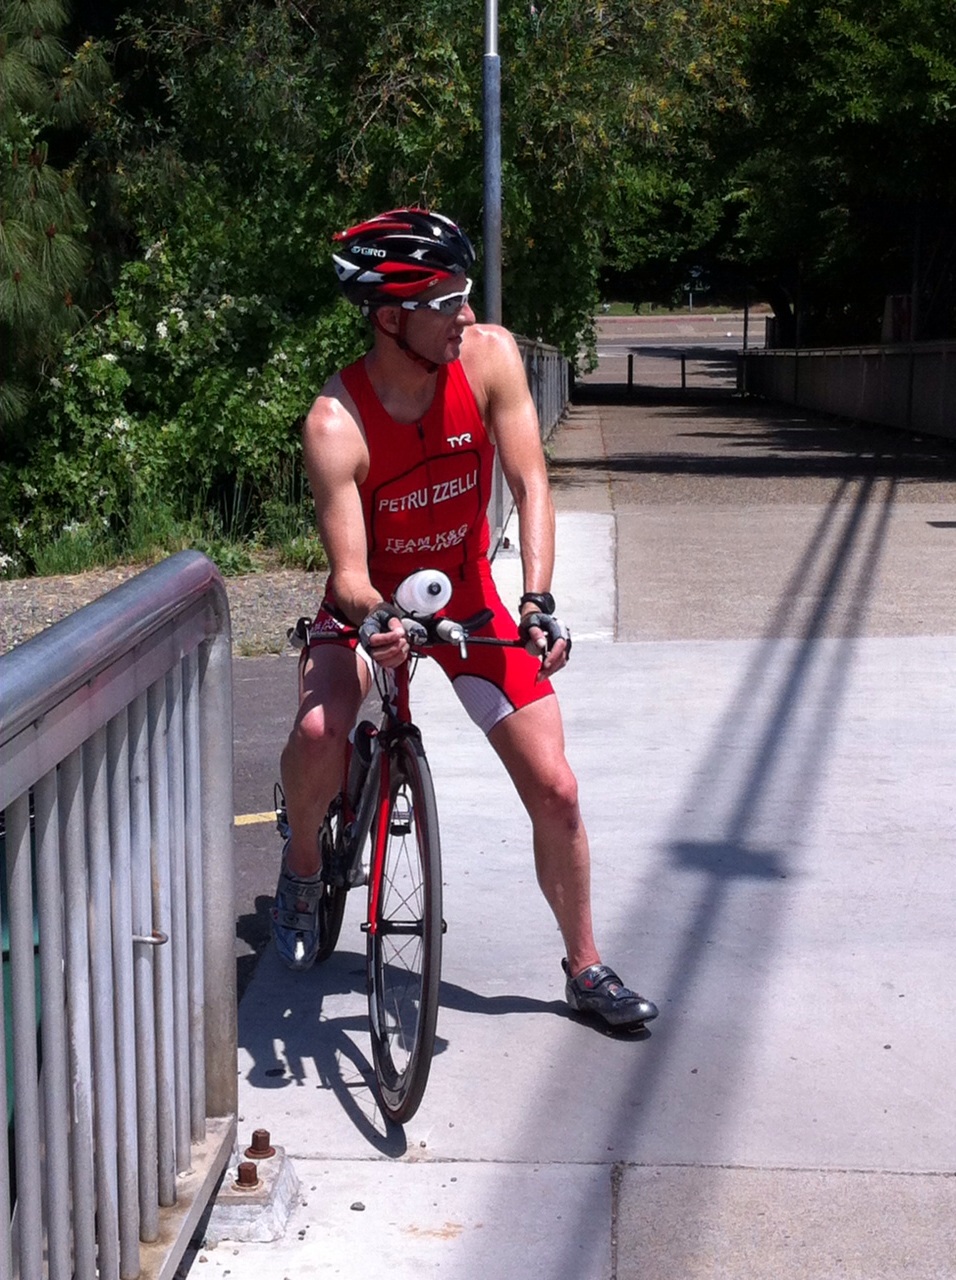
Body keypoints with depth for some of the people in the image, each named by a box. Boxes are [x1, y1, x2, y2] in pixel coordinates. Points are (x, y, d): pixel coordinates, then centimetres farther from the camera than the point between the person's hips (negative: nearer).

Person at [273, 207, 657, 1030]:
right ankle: (303, 862, 3)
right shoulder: (336, 423, -27)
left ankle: (586, 966, 19)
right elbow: (348, 570, -28)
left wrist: (539, 604, -34)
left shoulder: (490, 355, -20)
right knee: (320, 732, -32)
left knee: (554, 790, -2)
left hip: (467, 596, 2)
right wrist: (370, 618, -51)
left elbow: (530, 483, -21)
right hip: (374, 602, -2)